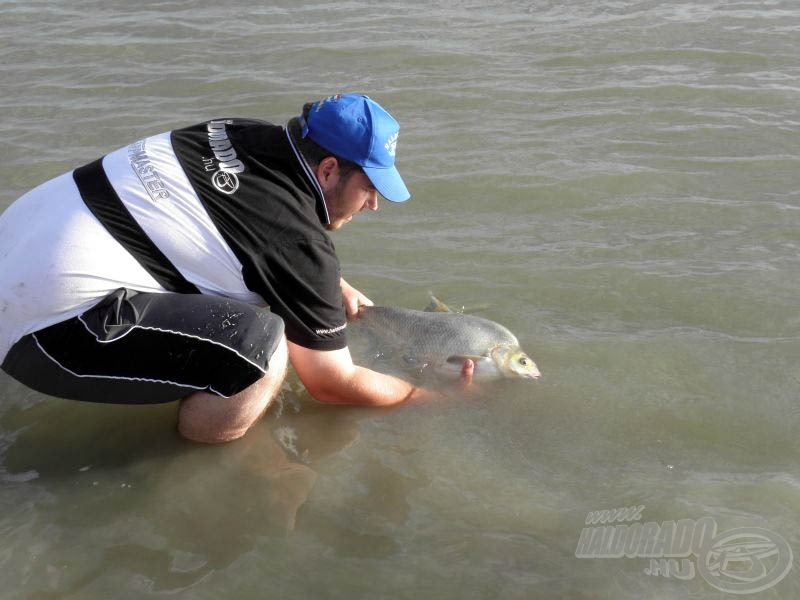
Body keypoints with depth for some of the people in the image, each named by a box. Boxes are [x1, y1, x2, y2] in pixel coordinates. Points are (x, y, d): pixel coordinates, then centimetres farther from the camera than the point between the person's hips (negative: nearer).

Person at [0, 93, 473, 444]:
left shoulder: (250, 136, 6)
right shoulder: (302, 245, -15)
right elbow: (332, 385, -3)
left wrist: (336, 289, 23)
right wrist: (435, 396, 10)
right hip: (49, 323, -10)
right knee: (259, 343, -22)